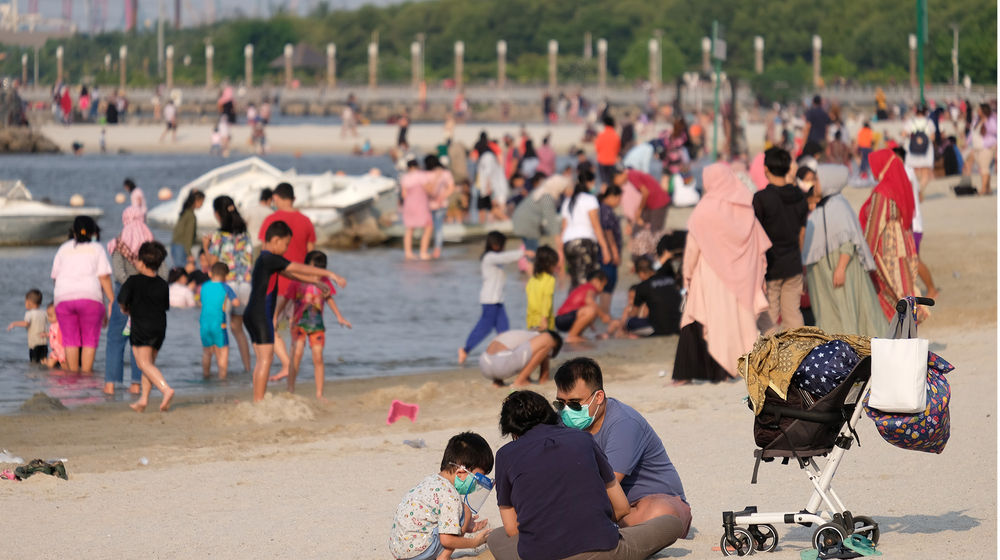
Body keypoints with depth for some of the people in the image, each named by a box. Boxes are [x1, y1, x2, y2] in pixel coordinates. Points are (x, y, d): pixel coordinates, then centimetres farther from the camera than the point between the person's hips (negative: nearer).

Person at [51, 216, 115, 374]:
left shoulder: (64, 249, 16)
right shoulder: (96, 249, 7)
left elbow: (55, 276, 15)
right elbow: (104, 277, -1)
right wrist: (112, 301, 0)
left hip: (63, 297, 2)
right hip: (90, 298, -2)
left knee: (70, 341, 5)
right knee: (90, 340, 2)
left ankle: (73, 373, 4)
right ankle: (86, 373, -4)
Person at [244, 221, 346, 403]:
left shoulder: (267, 260, 17)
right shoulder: (270, 259, -14)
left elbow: (290, 274, 27)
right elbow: (300, 269, -14)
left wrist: (315, 281, 27)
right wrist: (330, 275, -11)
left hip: (252, 316, 10)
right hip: (260, 316, -10)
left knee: (262, 359, 11)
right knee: (266, 357, -9)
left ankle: (257, 400, 11)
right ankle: (259, 401, -11)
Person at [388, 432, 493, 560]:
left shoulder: (431, 481, 15)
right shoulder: (450, 495, -16)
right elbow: (447, 540, -18)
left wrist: (465, 527, 22)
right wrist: (474, 542, -3)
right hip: (415, 549, -10)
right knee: (465, 511, -5)